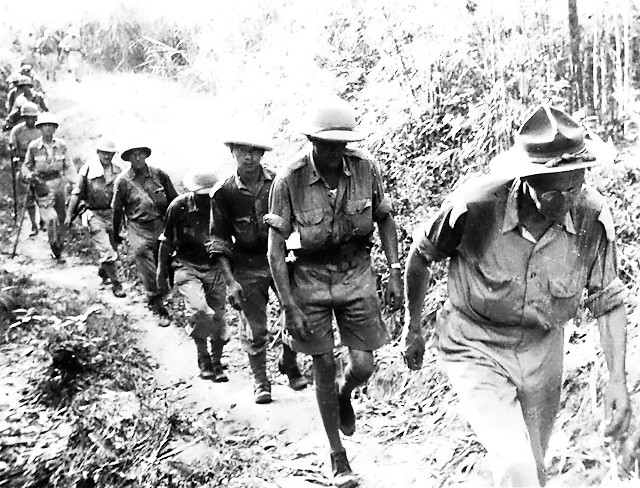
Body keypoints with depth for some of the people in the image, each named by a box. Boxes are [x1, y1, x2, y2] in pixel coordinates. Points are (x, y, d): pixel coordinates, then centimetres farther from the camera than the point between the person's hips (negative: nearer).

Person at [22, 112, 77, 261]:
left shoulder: (61, 145, 1)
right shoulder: (33, 146, -4)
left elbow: (68, 166, 8)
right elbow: (26, 166, 7)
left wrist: (70, 179, -5)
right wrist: (29, 176, -12)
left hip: (59, 183, 3)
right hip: (42, 184, -3)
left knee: (60, 218, 10)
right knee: (51, 218, -16)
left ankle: (58, 251, 26)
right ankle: (55, 249, -2)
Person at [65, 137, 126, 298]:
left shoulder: (118, 171, 5)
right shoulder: (87, 169, -6)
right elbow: (76, 193, -1)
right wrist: (69, 214, 0)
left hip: (112, 214, 4)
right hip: (94, 214, -4)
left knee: (113, 248, 14)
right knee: (106, 251, -11)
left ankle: (103, 272, 43)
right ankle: (116, 284, -4)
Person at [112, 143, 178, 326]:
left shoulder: (159, 175, 3)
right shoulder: (122, 181, 0)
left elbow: (173, 200, 11)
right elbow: (117, 210, 9)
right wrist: (116, 235, 15)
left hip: (162, 226, 2)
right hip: (139, 230, -2)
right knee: (149, 274, -6)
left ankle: (154, 302, 31)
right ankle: (159, 311, 1)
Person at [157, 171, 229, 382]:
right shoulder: (179, 206, -9)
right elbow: (167, 241, 3)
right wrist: (161, 270, 7)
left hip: (215, 268, 3)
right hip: (188, 267, -2)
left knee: (218, 318, 5)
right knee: (198, 311, -24)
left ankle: (216, 363, 24)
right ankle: (203, 358, -5)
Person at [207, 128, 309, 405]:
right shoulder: (225, 193, -5)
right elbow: (220, 241, -2)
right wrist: (230, 281, -9)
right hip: (248, 268, -1)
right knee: (255, 329, 5)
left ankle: (289, 364, 18)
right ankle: (260, 381, 24)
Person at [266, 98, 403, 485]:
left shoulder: (366, 169, -11)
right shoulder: (289, 181, -18)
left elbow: (385, 220, 5)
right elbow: (276, 248, -13)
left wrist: (395, 273, -2)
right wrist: (290, 307, -16)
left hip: (357, 275, 2)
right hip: (311, 279, -2)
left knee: (364, 368, 1)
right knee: (325, 370, 5)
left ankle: (344, 395, 40)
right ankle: (337, 455, 23)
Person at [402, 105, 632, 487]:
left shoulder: (593, 217, -20)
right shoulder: (474, 205, -28)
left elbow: (608, 299, -6)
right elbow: (421, 255, -8)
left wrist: (618, 380, -12)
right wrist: (413, 328, 3)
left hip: (543, 351, 4)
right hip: (476, 351, -4)